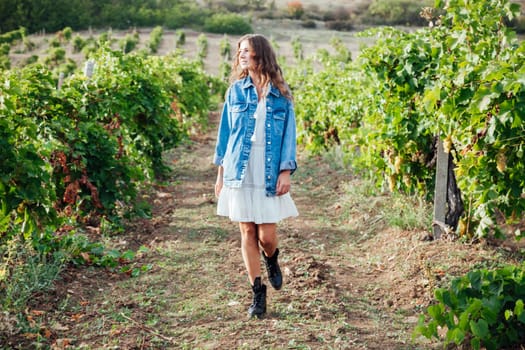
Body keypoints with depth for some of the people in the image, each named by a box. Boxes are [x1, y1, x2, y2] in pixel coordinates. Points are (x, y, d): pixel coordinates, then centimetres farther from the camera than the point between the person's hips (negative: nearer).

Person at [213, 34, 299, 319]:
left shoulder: (281, 95, 2)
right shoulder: (236, 91, 5)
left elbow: (289, 135, 2)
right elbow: (225, 131, 9)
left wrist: (286, 172, -8)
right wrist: (220, 173, 6)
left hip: (269, 175, -1)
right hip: (240, 172, 1)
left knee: (267, 235, -3)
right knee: (247, 232, 3)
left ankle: (271, 260, 34)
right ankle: (258, 293, 15)